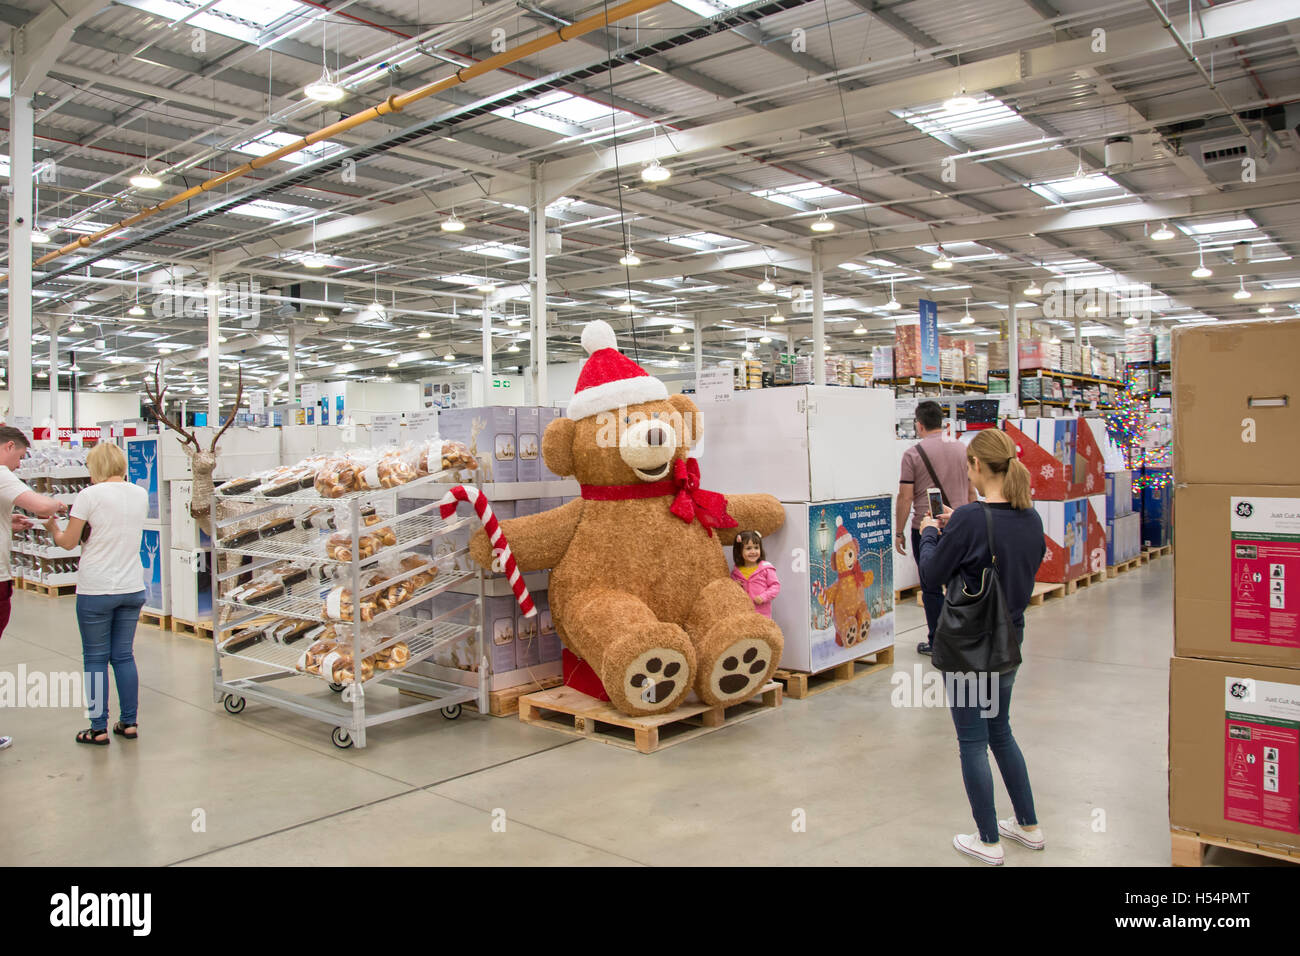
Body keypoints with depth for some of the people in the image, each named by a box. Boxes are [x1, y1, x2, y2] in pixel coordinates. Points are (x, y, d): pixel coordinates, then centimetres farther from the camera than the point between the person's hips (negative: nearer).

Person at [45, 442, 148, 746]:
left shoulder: (90, 496, -10)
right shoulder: (140, 494, 5)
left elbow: (68, 542, -4)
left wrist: (52, 527, 14)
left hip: (96, 590, -5)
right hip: (132, 587, 5)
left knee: (95, 659, 6)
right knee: (124, 656, 13)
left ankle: (99, 729, 12)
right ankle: (129, 723, 18)